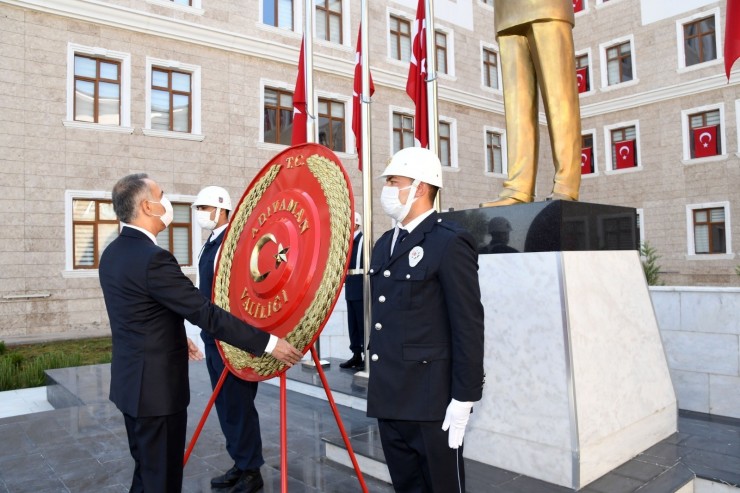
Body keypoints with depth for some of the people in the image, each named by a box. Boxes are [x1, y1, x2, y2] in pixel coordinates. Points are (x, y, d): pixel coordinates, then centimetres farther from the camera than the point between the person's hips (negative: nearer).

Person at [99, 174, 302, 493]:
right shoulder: (152, 258, -24)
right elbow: (206, 314, -26)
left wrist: (176, 338, 29)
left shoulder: (113, 253, 6)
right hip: (157, 387, -10)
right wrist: (268, 343, -23)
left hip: (132, 381, 10)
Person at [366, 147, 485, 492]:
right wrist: (378, 382, 16)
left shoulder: (450, 242, -12)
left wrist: (463, 398, -15)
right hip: (389, 398, 8)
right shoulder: (385, 243, 13)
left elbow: (468, 325, -15)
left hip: (431, 400, -7)